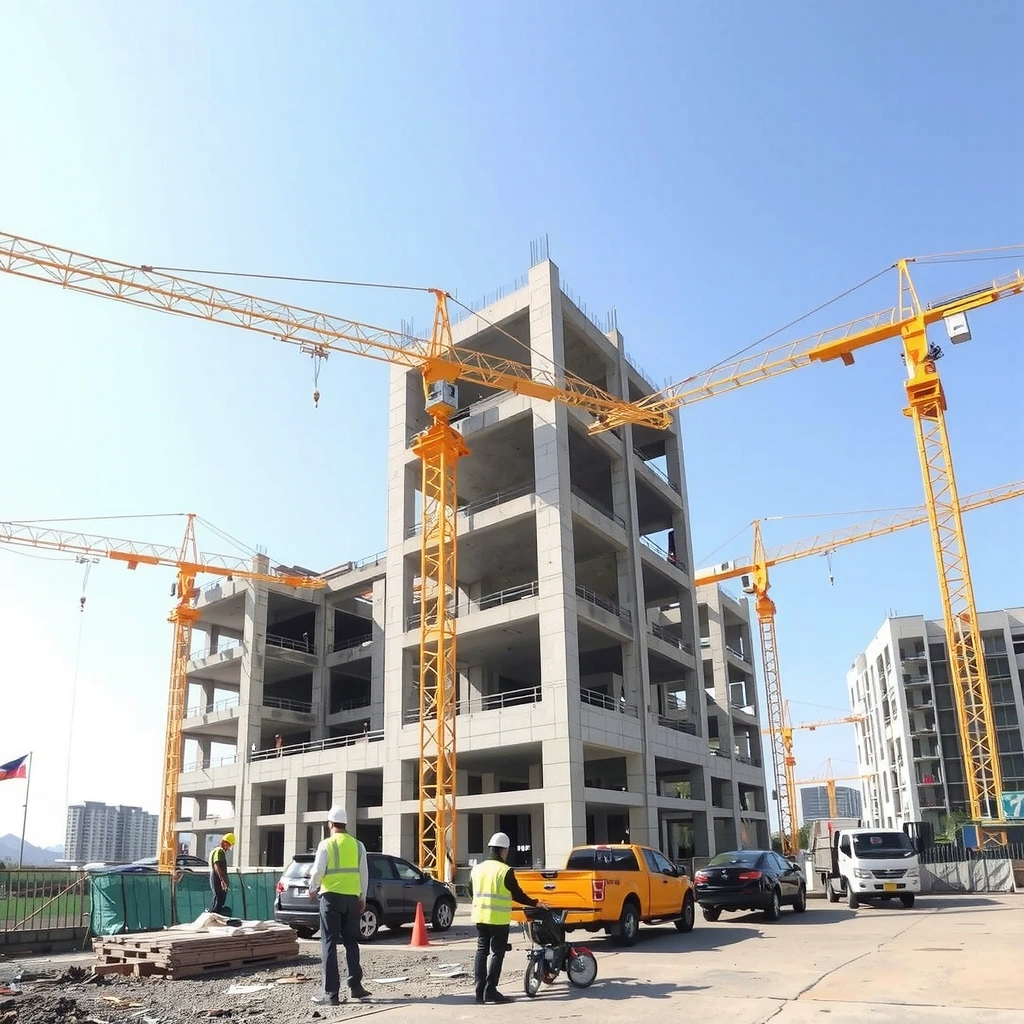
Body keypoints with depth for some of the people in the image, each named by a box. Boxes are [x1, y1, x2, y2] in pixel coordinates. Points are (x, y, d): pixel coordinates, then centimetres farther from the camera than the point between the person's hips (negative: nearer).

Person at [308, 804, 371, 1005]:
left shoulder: (326, 844, -7)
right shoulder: (358, 845, 6)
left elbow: (317, 871, -9)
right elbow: (364, 874, 9)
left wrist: (312, 889, 10)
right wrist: (362, 898, 17)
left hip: (331, 897, -4)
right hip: (352, 897, 4)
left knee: (329, 944, 1)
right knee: (351, 942, 17)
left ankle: (331, 993, -2)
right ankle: (355, 986, 16)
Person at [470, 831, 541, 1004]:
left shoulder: (477, 868, 7)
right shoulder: (505, 871, -13)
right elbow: (517, 894, -8)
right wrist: (535, 903, 6)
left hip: (480, 916, 6)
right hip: (498, 919, -6)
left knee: (481, 951, 11)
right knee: (497, 953, 1)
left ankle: (480, 991, 11)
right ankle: (490, 991, -2)